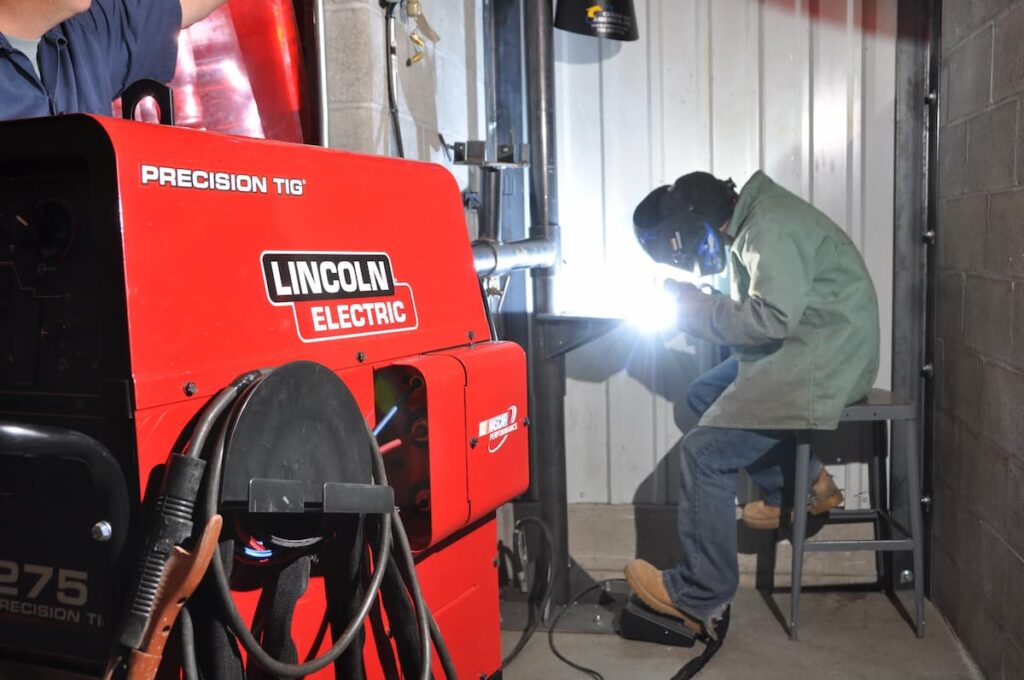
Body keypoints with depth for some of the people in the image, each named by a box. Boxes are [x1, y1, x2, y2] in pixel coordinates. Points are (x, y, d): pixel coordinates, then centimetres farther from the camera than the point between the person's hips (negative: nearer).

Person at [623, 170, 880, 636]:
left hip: (822, 360, -10)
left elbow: (772, 316, -27)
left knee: (703, 452, -12)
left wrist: (697, 309, -12)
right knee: (704, 396, 19)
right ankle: (806, 485, 19)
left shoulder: (768, 227, -19)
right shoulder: (752, 221, 12)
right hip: (800, 349, 10)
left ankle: (699, 598, -1)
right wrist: (698, 306, 0)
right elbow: (755, 308, 16)